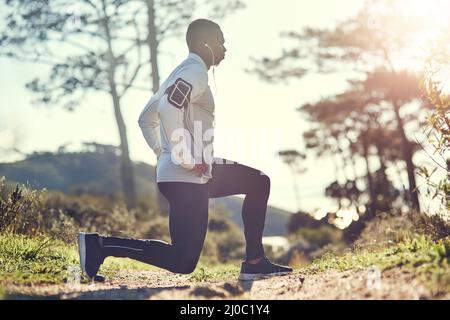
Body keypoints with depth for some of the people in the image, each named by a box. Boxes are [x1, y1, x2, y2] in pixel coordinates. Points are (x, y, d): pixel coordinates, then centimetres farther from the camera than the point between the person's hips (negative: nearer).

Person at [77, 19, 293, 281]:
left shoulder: (182, 72, 20)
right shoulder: (196, 72, -10)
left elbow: (146, 118, 23)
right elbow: (167, 109, -27)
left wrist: (163, 153, 18)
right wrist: (187, 160, -21)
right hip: (185, 178, -11)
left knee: (259, 183, 17)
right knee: (183, 263, -9)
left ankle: (254, 262, 15)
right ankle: (101, 244, -7)